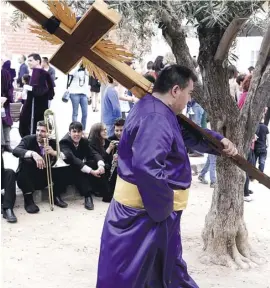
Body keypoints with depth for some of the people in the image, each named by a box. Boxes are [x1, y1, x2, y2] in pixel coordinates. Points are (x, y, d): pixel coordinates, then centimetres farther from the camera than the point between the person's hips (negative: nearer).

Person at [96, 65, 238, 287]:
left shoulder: (160, 111, 9)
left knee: (167, 266, 27)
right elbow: (147, 168, -36)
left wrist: (219, 140, 9)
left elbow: (187, 133, 23)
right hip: (144, 210, -11)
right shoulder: (155, 119, -27)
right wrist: (163, 208, -24)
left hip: (155, 206, 11)